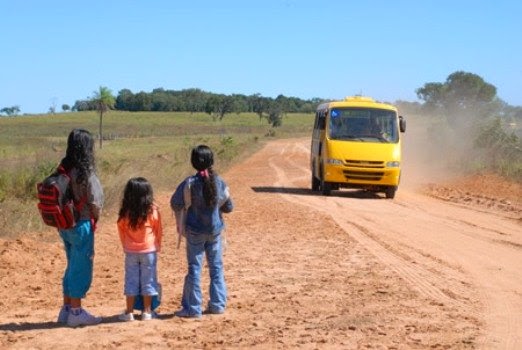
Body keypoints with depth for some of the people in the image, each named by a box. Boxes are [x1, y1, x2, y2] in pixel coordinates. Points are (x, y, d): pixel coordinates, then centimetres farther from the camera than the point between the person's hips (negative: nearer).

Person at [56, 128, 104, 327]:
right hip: (81, 225, -7)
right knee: (81, 269, 3)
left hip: (65, 225, 7)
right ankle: (76, 313, 9)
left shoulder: (63, 170, 3)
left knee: (72, 266, 18)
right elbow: (95, 203, -15)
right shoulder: (86, 173, -16)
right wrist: (95, 219, 5)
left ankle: (66, 309, 25)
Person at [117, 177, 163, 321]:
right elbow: (159, 231, 1)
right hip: (149, 251, -1)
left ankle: (129, 312, 10)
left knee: (131, 280, 9)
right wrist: (157, 246, 17)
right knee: (148, 280, 8)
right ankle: (147, 311, 12)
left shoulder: (125, 213, -8)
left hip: (131, 251, 1)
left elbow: (121, 231, 2)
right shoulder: (153, 211, -10)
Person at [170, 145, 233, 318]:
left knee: (194, 268, 4)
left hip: (195, 231, -3)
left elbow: (176, 203, -8)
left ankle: (193, 308, 7)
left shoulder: (190, 182, -16)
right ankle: (218, 304, 18)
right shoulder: (219, 182, -5)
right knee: (216, 267, 14)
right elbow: (228, 206, 5)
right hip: (215, 230, 3)